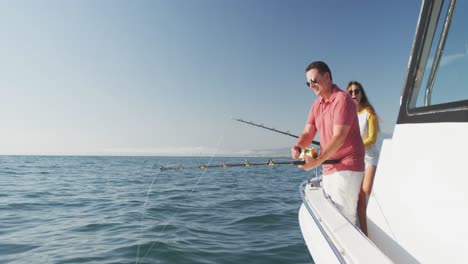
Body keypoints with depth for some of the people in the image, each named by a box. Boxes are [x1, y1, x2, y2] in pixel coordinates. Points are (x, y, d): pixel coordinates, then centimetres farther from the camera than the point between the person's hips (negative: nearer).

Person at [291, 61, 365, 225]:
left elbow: (339, 137, -22)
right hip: (328, 169, 8)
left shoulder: (342, 99, -13)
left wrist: (317, 161, -29)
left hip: (347, 168, -8)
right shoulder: (316, 105, 12)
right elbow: (308, 133, 6)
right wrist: (297, 147, -15)